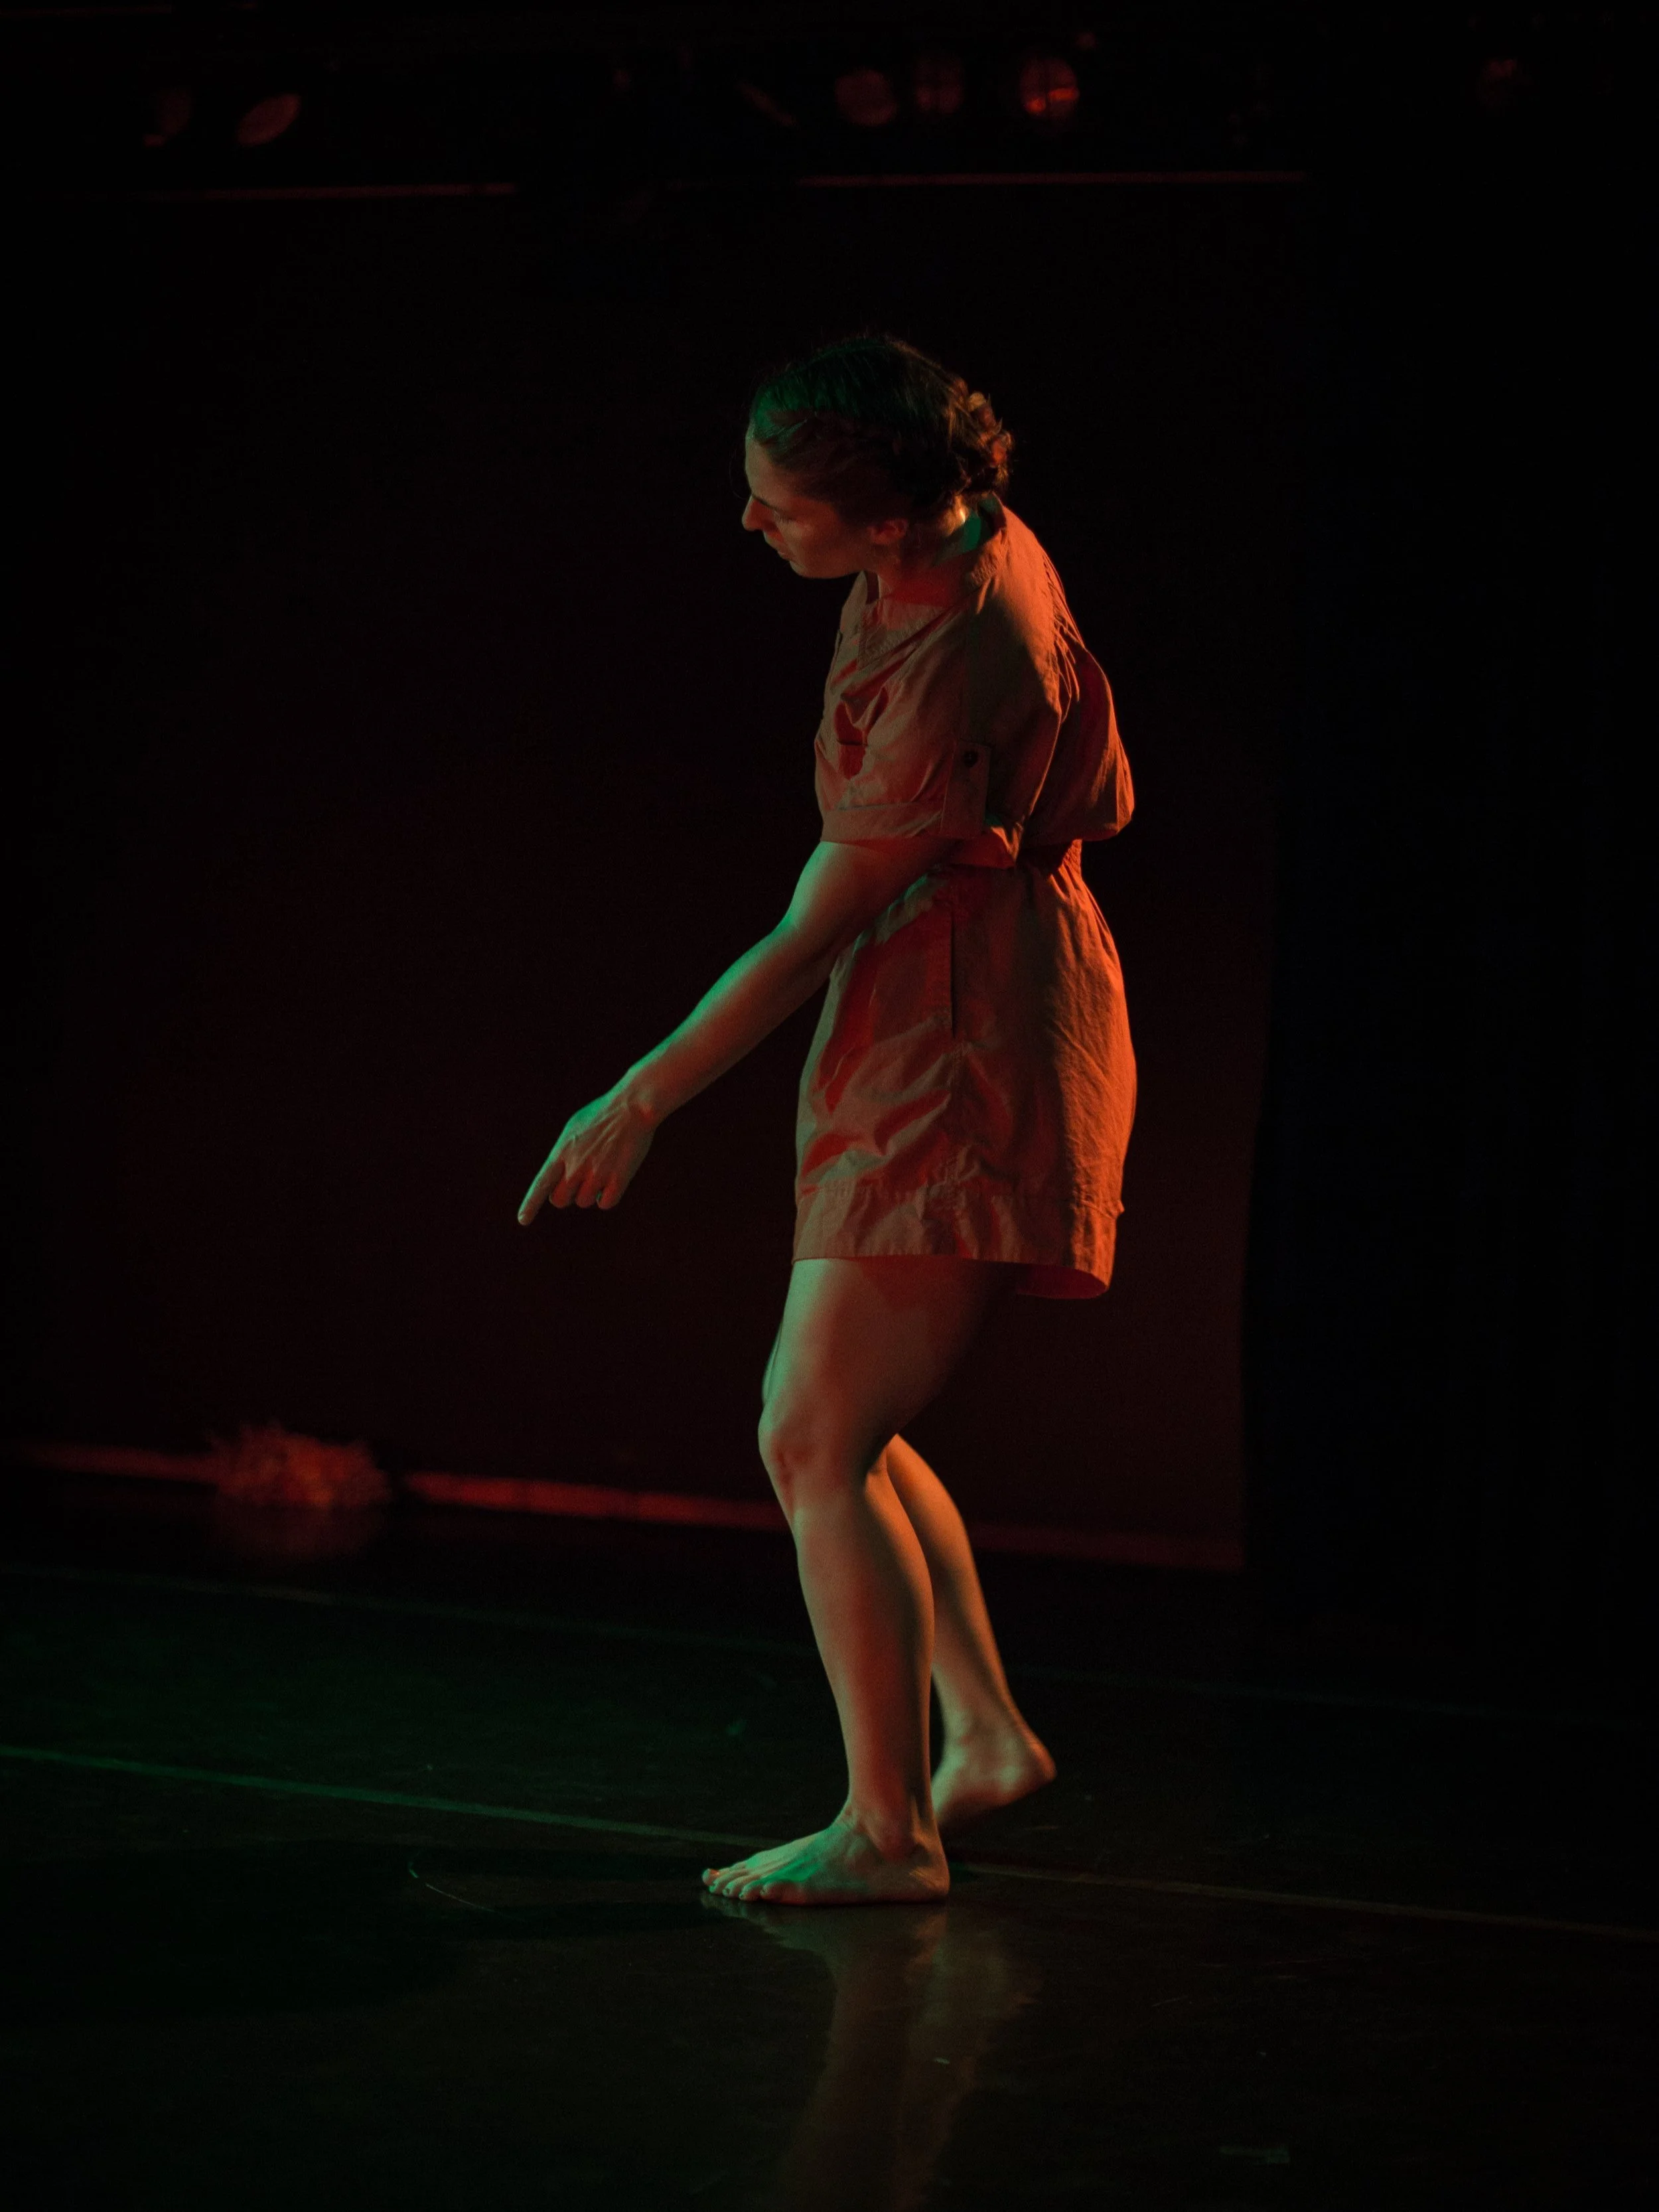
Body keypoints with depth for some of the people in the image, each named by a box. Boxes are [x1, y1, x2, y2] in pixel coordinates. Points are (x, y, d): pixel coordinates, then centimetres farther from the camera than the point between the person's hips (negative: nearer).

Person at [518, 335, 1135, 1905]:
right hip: (921, 1042, 10)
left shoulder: (954, 684, -28)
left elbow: (812, 937, -20)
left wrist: (638, 1104, -10)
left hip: (960, 1063, -10)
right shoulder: (978, 534, -1)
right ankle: (986, 1735, 24)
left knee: (815, 1440, -8)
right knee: (835, 1425, 15)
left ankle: (886, 1829, 0)